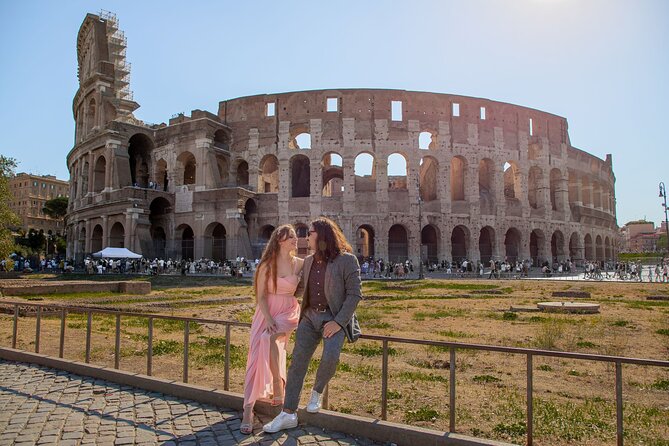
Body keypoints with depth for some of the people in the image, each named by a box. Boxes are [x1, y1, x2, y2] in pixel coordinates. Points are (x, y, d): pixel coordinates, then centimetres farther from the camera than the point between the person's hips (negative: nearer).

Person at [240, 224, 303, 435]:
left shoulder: (300, 263, -1)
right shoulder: (266, 266, -5)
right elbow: (261, 296, -4)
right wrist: (268, 318, -17)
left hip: (288, 312, 0)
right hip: (267, 313, 0)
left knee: (269, 338, -30)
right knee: (257, 355, -9)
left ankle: (278, 388, -14)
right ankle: (248, 410, -4)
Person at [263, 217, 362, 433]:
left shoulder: (347, 260, -9)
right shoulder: (308, 261, 11)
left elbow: (354, 294, -12)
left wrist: (338, 322, -18)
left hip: (334, 318, -5)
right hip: (310, 317, 6)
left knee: (330, 357, -27)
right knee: (297, 361, -5)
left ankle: (317, 392, 6)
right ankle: (288, 414, 5)